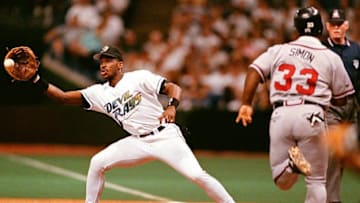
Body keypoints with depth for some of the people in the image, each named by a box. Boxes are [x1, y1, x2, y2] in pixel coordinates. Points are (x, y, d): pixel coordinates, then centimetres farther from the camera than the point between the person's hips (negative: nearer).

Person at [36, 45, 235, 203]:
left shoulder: (139, 77, -5)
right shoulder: (99, 93, 7)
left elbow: (173, 87, -10)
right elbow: (63, 97, 2)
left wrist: (172, 106, -32)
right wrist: (37, 79, -10)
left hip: (166, 136, -5)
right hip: (138, 143, 5)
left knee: (197, 175, -18)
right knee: (97, 163, -6)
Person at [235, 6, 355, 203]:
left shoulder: (278, 50, 14)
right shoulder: (331, 58, 9)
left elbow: (255, 71, 0)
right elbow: (341, 99, 13)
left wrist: (246, 104, -1)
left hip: (281, 115, 2)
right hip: (311, 116, -2)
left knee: (282, 182, 10)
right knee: (316, 182, 8)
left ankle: (292, 163, -23)